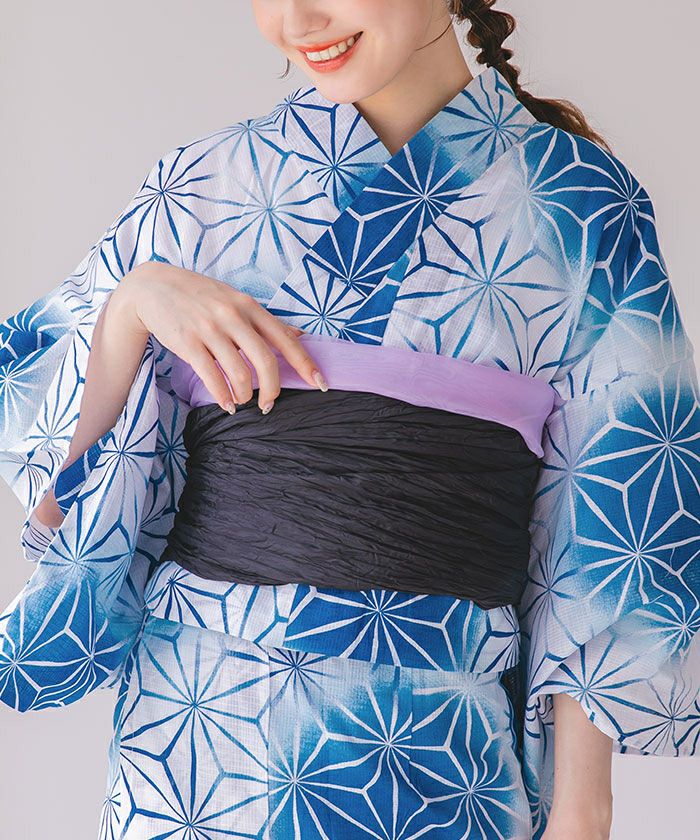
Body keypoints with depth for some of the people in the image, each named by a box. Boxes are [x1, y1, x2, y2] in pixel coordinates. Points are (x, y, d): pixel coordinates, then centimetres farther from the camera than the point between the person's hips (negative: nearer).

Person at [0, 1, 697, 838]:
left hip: (442, 746, -1)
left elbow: (608, 510, -2)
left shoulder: (577, 199, -1)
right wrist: (134, 299, -12)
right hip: (199, 713, 2)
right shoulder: (204, 181, 4)